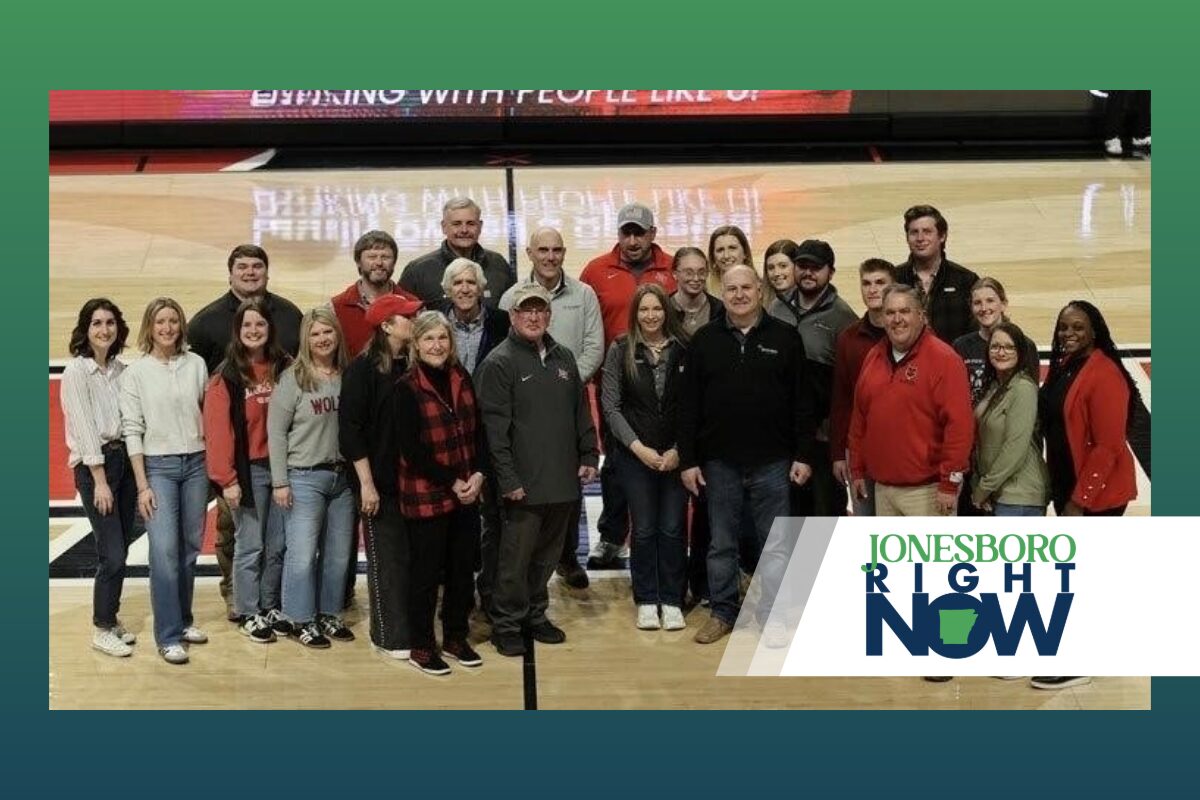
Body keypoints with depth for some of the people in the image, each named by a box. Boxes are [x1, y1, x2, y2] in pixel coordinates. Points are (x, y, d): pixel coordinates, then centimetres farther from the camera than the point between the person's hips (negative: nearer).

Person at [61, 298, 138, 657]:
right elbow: (84, 428, -13)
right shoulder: (77, 371, -8)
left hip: (124, 459, 6)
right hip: (93, 465, -6)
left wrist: (137, 470, -1)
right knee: (112, 554, -6)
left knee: (120, 551, 10)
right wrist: (100, 480, -15)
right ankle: (102, 630, 7)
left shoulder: (121, 369, 9)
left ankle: (111, 619, 24)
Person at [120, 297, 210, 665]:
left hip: (196, 463, 3)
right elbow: (132, 430, -3)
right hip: (158, 466, -3)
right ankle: (168, 636, -3)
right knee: (164, 550, -9)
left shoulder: (196, 364, 5)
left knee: (190, 547, 8)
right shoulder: (136, 372, -1)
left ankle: (183, 620, 24)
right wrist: (142, 485, -7)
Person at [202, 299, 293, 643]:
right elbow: (218, 429, -10)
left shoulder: (285, 367, 6)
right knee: (250, 545, 4)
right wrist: (226, 479, -15)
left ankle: (270, 606, 25)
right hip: (248, 470, -4)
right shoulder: (226, 375, -6)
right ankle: (248, 614, 17)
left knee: (278, 544, 11)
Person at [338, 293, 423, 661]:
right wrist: (366, 483, -14)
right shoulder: (362, 369, -8)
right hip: (379, 482, -5)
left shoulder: (412, 366, 7)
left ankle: (410, 629, 21)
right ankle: (389, 637, 13)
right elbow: (351, 430, -11)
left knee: (411, 555, 8)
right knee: (386, 558, 3)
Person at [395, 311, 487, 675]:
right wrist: (451, 482, -14)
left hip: (466, 492, 5)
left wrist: (477, 475, -6)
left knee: (463, 568, 13)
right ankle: (421, 647, 19)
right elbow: (412, 449, -14)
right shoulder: (408, 388, -11)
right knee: (426, 572, 5)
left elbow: (477, 430, 8)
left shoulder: (462, 378, 5)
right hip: (426, 495, -5)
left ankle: (456, 637, 30)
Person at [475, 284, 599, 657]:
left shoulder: (563, 357, 14)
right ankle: (506, 625, 14)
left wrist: (588, 455, 11)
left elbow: (581, 412, 19)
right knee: (516, 558, 0)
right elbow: (494, 427, -13)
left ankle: (535, 615, 30)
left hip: (563, 480, 6)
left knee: (547, 555, 15)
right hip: (525, 484, -6)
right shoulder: (499, 363, -8)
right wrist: (508, 479, -17)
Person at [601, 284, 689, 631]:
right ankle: (646, 601, 18)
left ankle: (672, 601, 17)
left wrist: (678, 450, -7)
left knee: (672, 529, 4)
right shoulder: (620, 350, -2)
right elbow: (611, 406, -3)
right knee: (644, 529, 5)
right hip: (634, 455, 0)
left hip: (676, 455, 1)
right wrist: (638, 447, -10)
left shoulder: (683, 349, -1)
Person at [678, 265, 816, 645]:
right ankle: (723, 612, 23)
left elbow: (802, 402, 0)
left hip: (772, 461, -1)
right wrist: (688, 460, -2)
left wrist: (803, 455, -4)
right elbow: (688, 405, 2)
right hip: (719, 461, 1)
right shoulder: (704, 340, 3)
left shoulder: (785, 338, 0)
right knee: (721, 543, 11)